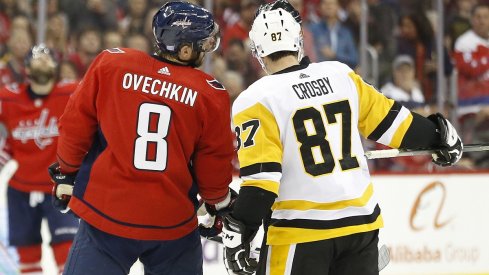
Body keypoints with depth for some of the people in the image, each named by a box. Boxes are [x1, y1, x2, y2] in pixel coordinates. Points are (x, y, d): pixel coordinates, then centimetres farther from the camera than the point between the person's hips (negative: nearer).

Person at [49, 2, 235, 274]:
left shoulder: (110, 64, -5)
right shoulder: (210, 94, -5)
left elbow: (76, 125, 1)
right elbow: (214, 164, 3)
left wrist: (66, 173, 17)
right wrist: (220, 204, 22)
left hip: (105, 213, 0)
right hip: (173, 224, 0)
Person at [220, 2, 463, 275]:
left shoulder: (257, 101, -10)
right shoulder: (341, 75, 4)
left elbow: (261, 175, -16)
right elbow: (389, 119, 12)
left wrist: (238, 234, -13)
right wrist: (438, 134, 29)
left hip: (301, 230, -5)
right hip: (361, 220, 5)